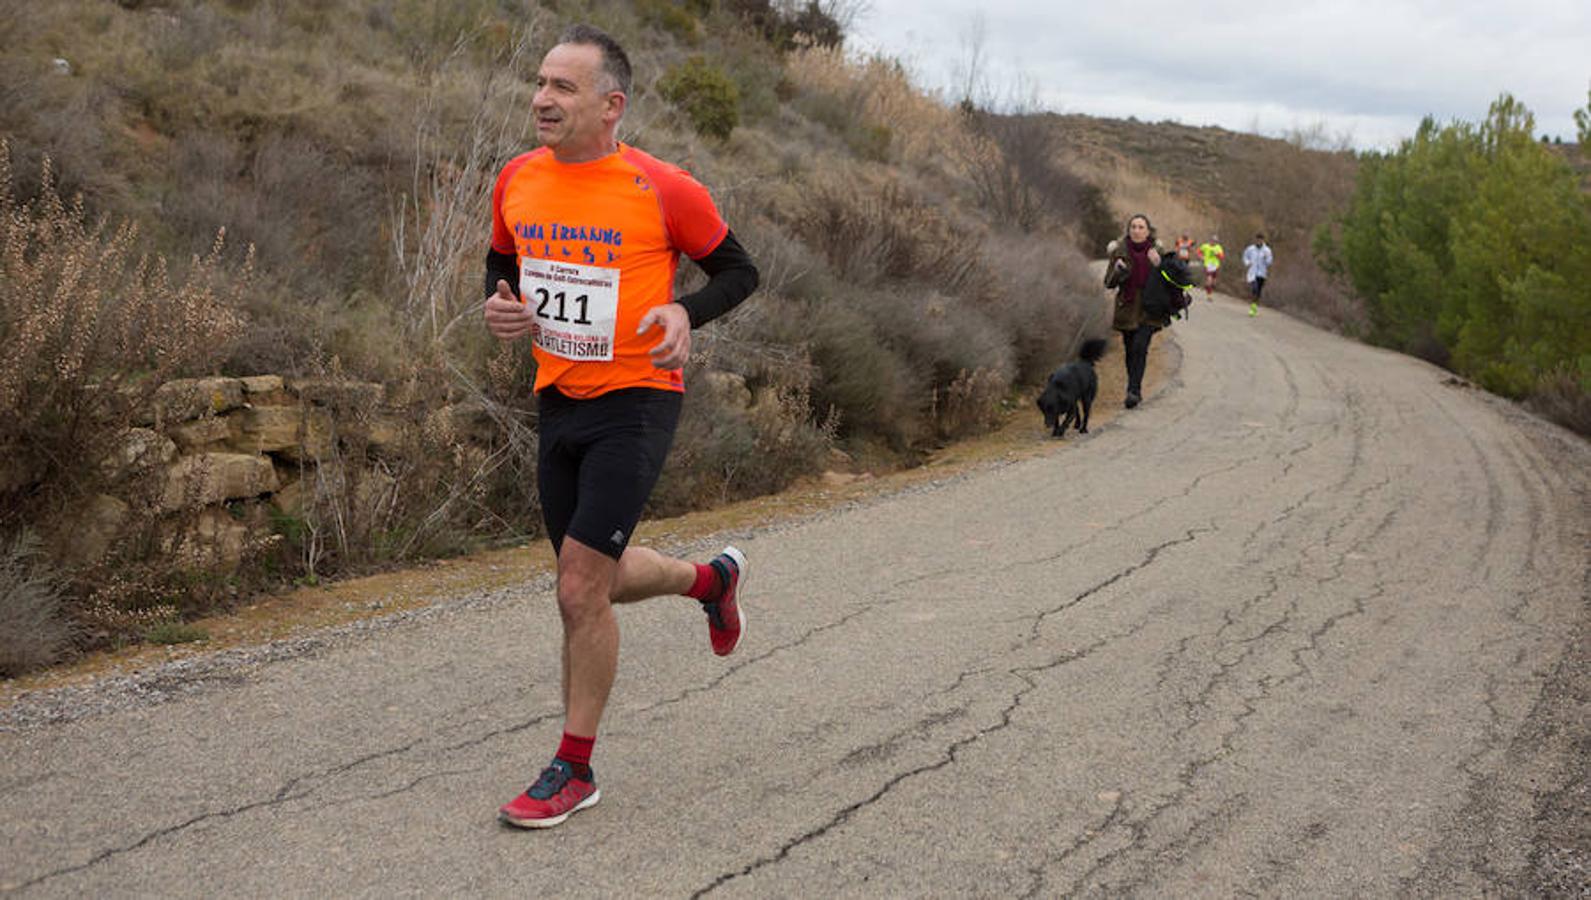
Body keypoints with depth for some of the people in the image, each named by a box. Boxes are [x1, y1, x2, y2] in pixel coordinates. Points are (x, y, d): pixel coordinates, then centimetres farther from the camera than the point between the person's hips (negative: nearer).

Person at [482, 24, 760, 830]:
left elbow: (737, 270, -1)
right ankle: (710, 579, 49)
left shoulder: (662, 190, -14)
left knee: (580, 588, -11)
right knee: (596, 580, 17)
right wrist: (499, 305, -4)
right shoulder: (516, 181, 1)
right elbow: (503, 261, 19)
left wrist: (686, 313, -20)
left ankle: (573, 770, 6)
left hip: (635, 402, -6)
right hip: (557, 400, 6)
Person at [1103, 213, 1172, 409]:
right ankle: (1135, 391, 23)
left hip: (1149, 309, -2)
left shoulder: (1156, 251, -1)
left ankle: (1133, 390, -16)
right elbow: (1109, 283, 0)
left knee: (1139, 347, -17)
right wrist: (1117, 269, -19)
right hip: (1127, 309, 2)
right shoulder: (1119, 251, -1)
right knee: (1130, 350, 7)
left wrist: (1158, 265, -19)